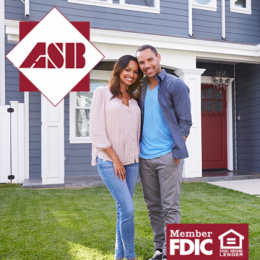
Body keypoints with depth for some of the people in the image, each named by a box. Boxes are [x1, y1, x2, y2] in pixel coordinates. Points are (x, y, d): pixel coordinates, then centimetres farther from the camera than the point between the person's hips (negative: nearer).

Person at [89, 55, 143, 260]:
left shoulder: (134, 100, 14)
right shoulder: (103, 93, -1)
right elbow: (97, 130, -8)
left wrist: (137, 157, 6)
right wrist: (115, 159, -10)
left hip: (132, 161, 5)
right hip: (109, 161, -5)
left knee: (123, 210, 10)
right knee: (127, 209, -9)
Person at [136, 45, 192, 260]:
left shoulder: (176, 85, -2)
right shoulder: (141, 88, 13)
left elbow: (185, 121, -5)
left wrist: (177, 153, -12)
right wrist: (136, 150, 9)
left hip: (168, 156, -5)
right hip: (145, 157, 6)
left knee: (170, 207, 1)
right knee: (153, 206, 12)